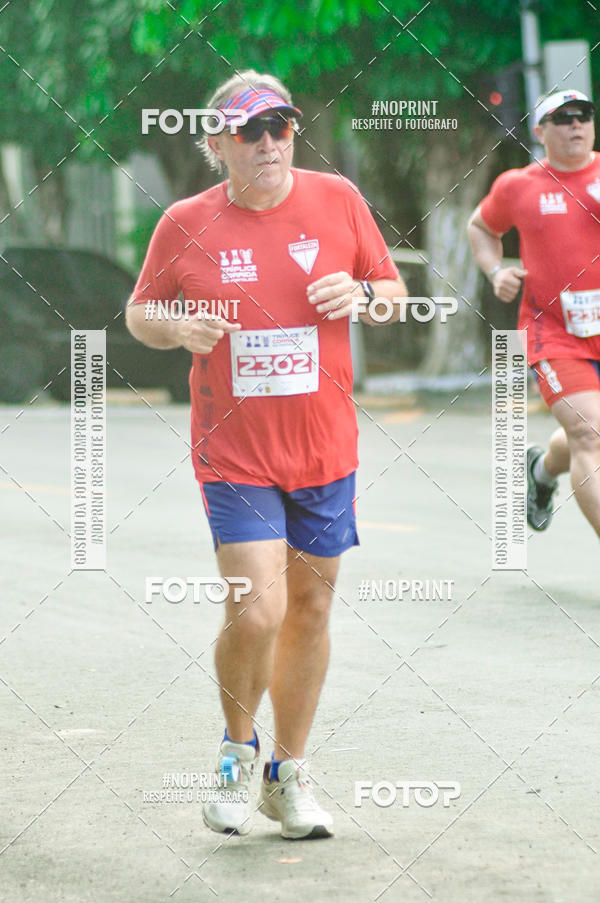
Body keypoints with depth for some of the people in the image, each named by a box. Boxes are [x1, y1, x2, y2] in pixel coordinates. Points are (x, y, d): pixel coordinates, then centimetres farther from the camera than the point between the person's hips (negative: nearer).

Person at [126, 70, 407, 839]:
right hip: (233, 452, -3)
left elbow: (395, 292, 9)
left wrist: (361, 293, -13)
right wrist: (177, 328, -13)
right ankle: (238, 750, 14)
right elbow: (139, 311, 8)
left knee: (310, 608, 10)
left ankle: (291, 775, 26)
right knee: (256, 611, -14)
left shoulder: (337, 200, -1)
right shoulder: (184, 225, -4)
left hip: (325, 448, 3)